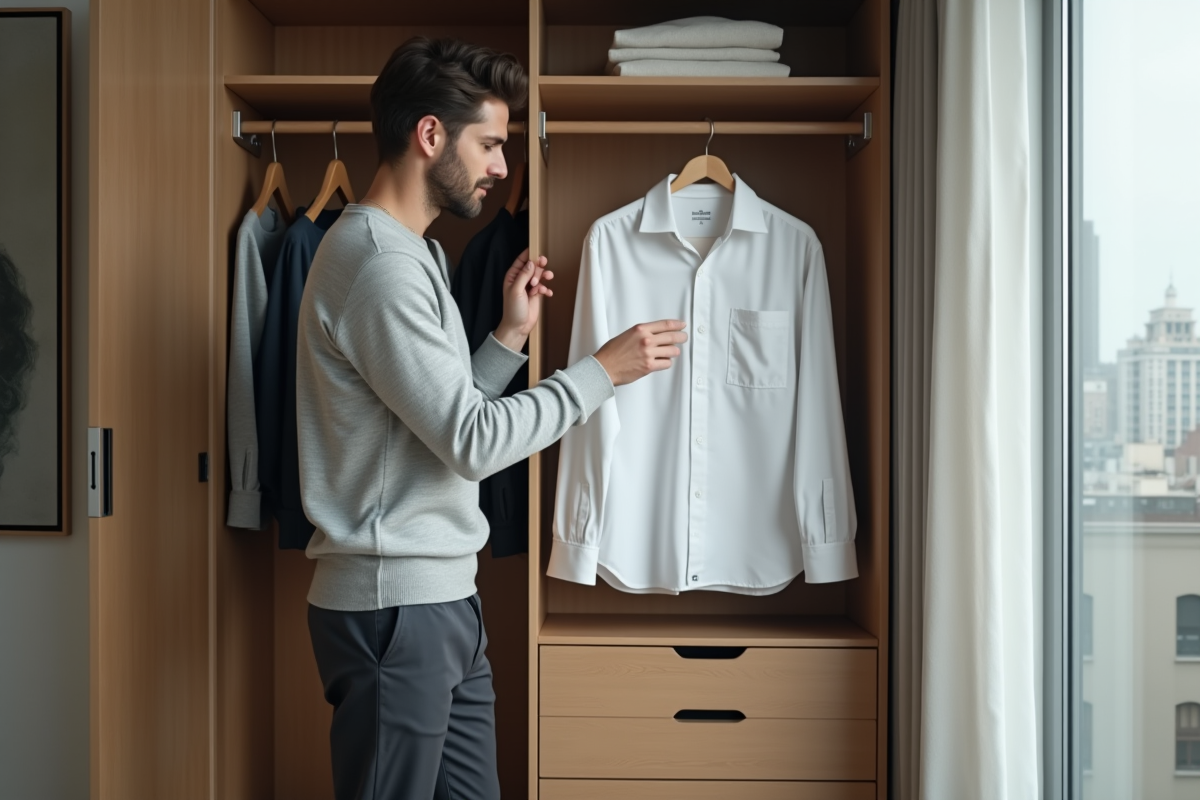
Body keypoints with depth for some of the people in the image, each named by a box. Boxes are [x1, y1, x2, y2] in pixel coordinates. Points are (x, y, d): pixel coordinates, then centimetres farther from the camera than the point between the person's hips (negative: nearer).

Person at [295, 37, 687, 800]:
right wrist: (604, 370, -13)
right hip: (394, 607, -9)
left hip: (442, 597, 9)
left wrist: (512, 334, 8)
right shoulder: (378, 263, -17)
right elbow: (473, 441, -20)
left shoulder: (411, 254, 14)